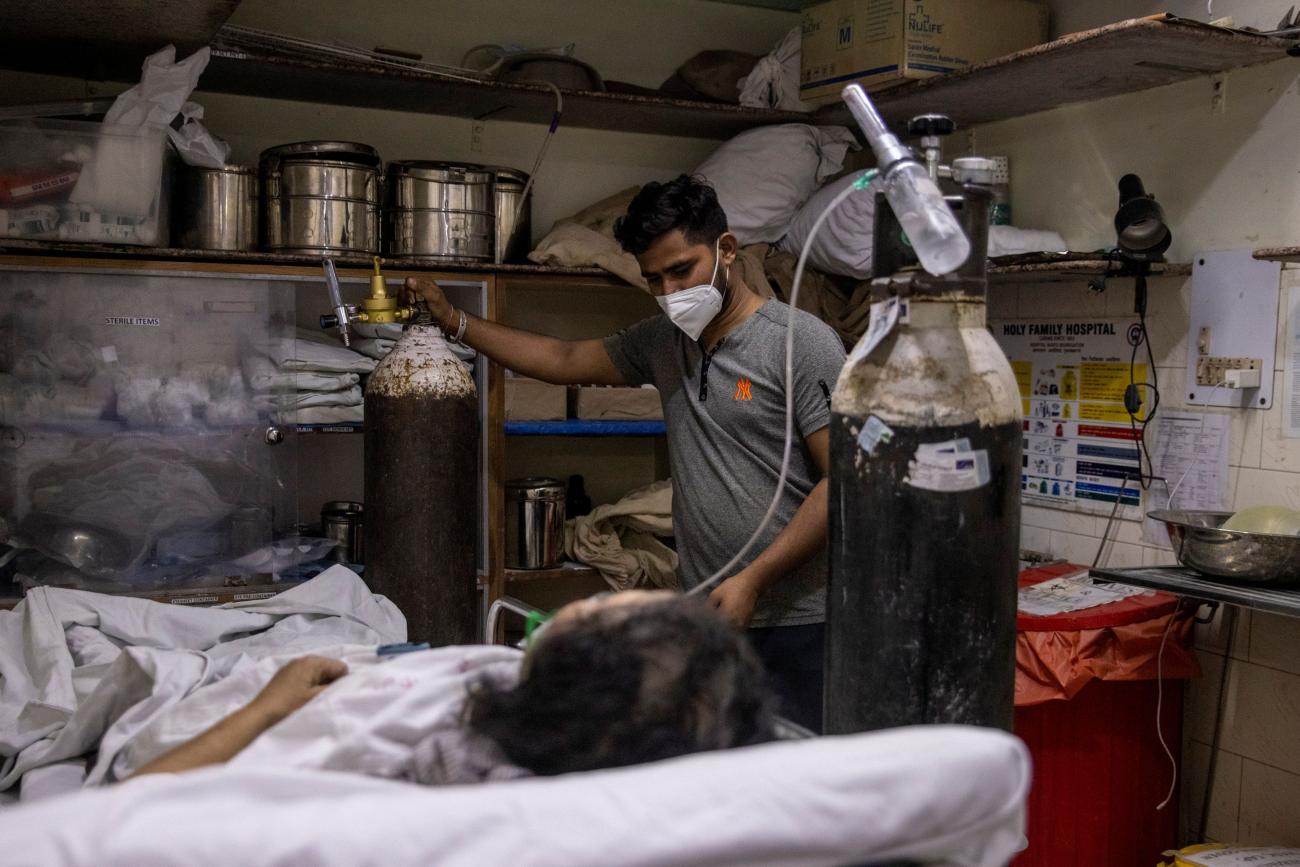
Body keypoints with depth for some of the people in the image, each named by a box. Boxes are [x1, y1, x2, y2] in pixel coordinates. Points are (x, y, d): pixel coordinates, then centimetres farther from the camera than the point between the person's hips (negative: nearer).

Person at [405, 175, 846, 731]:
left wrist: (753, 579, -16)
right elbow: (565, 361, 25)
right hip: (711, 617, 5)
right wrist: (453, 321, 24)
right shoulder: (663, 341, 13)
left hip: (797, 624, -5)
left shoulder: (802, 342, -8)